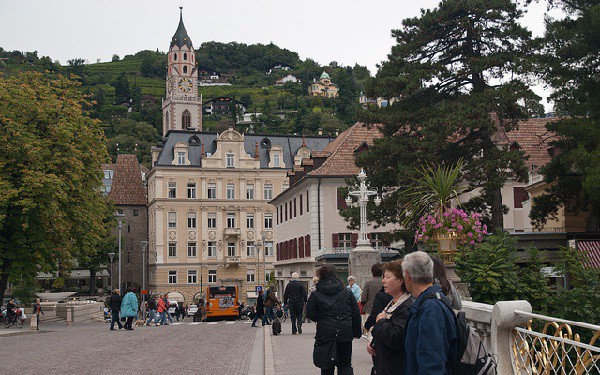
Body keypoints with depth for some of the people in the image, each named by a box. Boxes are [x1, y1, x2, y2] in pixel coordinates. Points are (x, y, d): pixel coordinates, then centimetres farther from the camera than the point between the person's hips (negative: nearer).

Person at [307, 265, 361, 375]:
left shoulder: (315, 295, -4)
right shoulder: (347, 292, 4)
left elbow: (310, 315, -5)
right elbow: (356, 314, 5)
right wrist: (357, 332, 12)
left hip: (325, 336, -1)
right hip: (345, 334, 2)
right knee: (345, 365, 10)